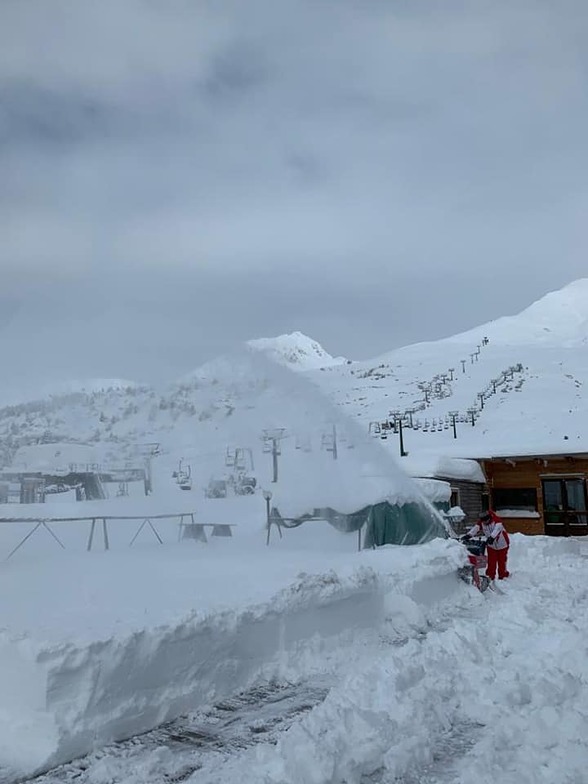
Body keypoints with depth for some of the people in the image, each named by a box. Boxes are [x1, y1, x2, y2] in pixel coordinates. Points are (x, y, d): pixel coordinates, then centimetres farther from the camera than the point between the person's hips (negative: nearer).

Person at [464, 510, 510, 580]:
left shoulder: (496, 520, -25)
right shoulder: (481, 522, -11)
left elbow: (497, 529, -41)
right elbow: (476, 528, -25)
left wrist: (492, 537, -57)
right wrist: (469, 535, -43)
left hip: (502, 545, -4)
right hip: (491, 546, 4)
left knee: (502, 562, 3)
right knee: (491, 562, 3)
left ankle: (502, 576, 17)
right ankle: (490, 576, 12)